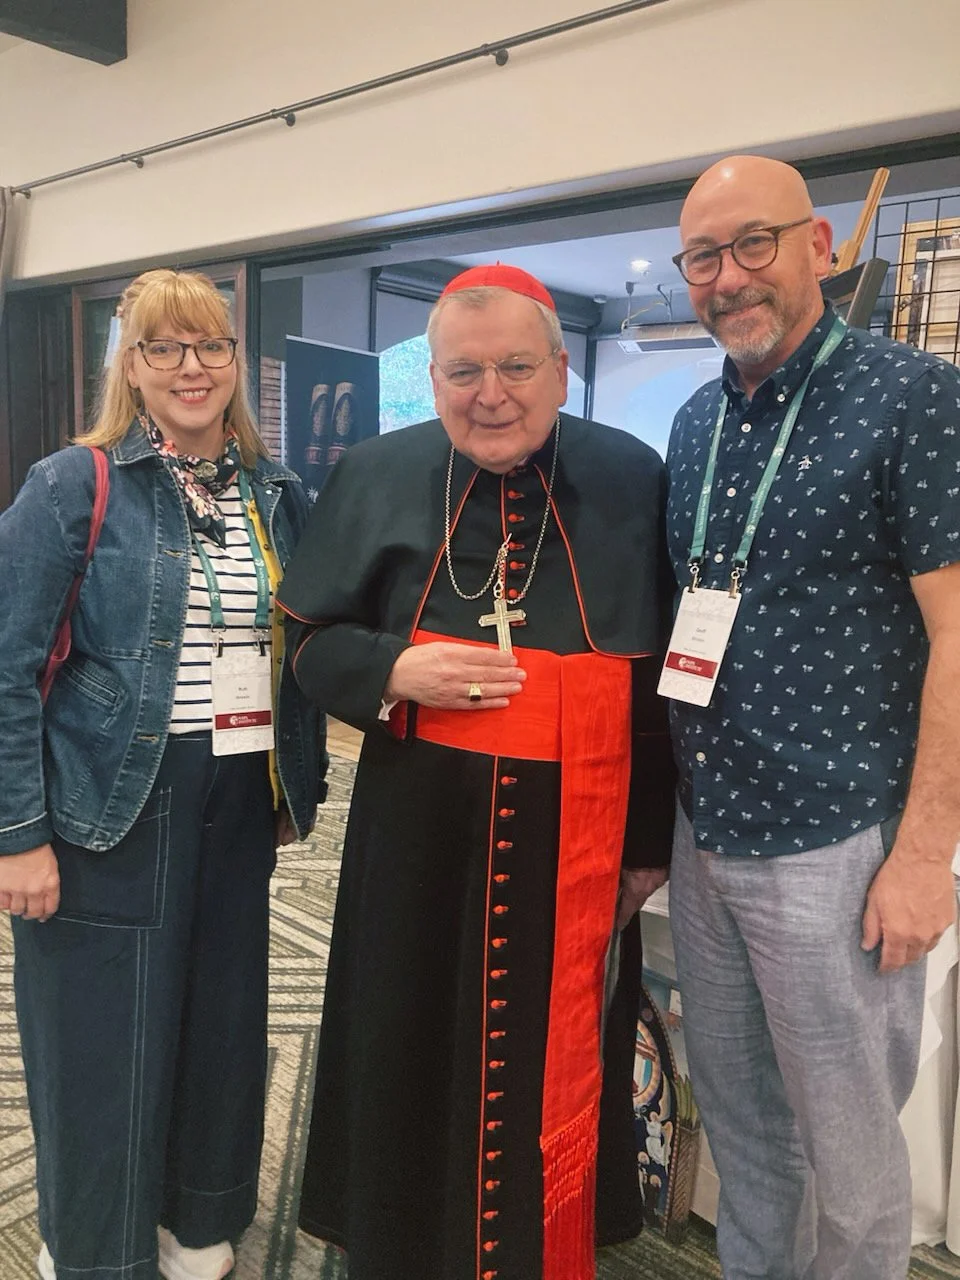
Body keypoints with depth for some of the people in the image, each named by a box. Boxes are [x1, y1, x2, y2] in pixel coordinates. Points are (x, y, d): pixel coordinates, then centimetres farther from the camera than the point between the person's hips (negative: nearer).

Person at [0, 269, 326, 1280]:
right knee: (106, 1038, 7)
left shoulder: (277, 495, 8)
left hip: (241, 806, 5)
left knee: (225, 1020, 15)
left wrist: (300, 783, 11)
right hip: (113, 807, -4)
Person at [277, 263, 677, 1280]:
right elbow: (310, 640, 6)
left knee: (550, 1066, 13)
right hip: (418, 835, 1)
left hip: (575, 842, 0)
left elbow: (666, 680, 2)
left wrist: (655, 837, 4)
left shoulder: (633, 481, -2)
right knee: (415, 1058, 14)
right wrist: (392, 670, -15)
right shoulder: (377, 478, 0)